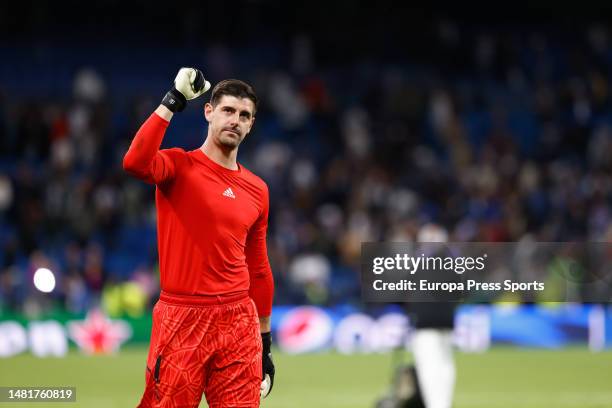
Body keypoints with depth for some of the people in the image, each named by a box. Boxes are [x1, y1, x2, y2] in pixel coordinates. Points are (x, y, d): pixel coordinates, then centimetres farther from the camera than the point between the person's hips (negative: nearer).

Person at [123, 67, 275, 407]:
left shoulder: (257, 190, 12)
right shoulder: (179, 165, -1)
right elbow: (136, 163, -26)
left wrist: (265, 344, 17)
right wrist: (173, 101, -21)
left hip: (239, 322, 4)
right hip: (182, 319, -4)